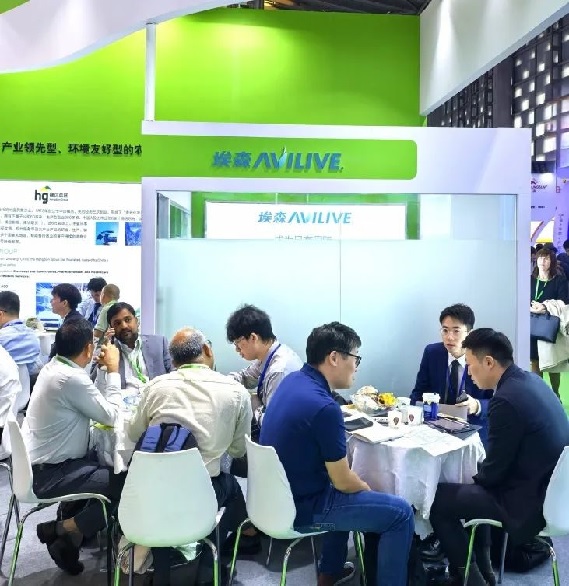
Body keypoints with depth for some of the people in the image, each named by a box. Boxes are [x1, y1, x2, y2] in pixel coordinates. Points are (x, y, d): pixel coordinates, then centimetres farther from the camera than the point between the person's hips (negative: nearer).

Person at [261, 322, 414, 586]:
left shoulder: (291, 380, 1)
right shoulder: (324, 407, -27)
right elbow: (343, 482, -17)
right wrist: (368, 489, 2)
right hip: (299, 508, -9)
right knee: (401, 513, -2)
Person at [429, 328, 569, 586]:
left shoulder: (506, 400, -26)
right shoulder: (532, 381, 3)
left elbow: (494, 469, -17)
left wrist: (475, 479, 2)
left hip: (528, 503, -10)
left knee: (437, 500, 0)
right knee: (475, 487, 28)